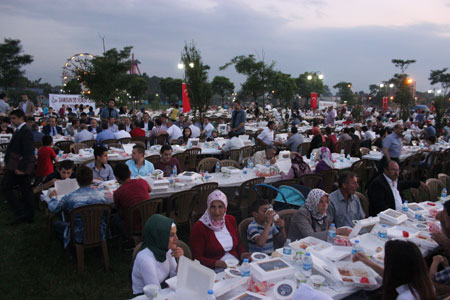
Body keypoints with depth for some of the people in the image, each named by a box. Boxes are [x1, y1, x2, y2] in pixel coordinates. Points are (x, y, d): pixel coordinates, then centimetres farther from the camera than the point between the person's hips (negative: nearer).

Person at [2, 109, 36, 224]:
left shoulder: (26, 132, -16)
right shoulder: (19, 130, 15)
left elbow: (28, 152, -23)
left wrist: (21, 168, -24)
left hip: (18, 167, -9)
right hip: (22, 167, 9)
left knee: (6, 187, -2)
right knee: (26, 190, 11)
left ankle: (20, 212, -2)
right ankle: (29, 216, 18)